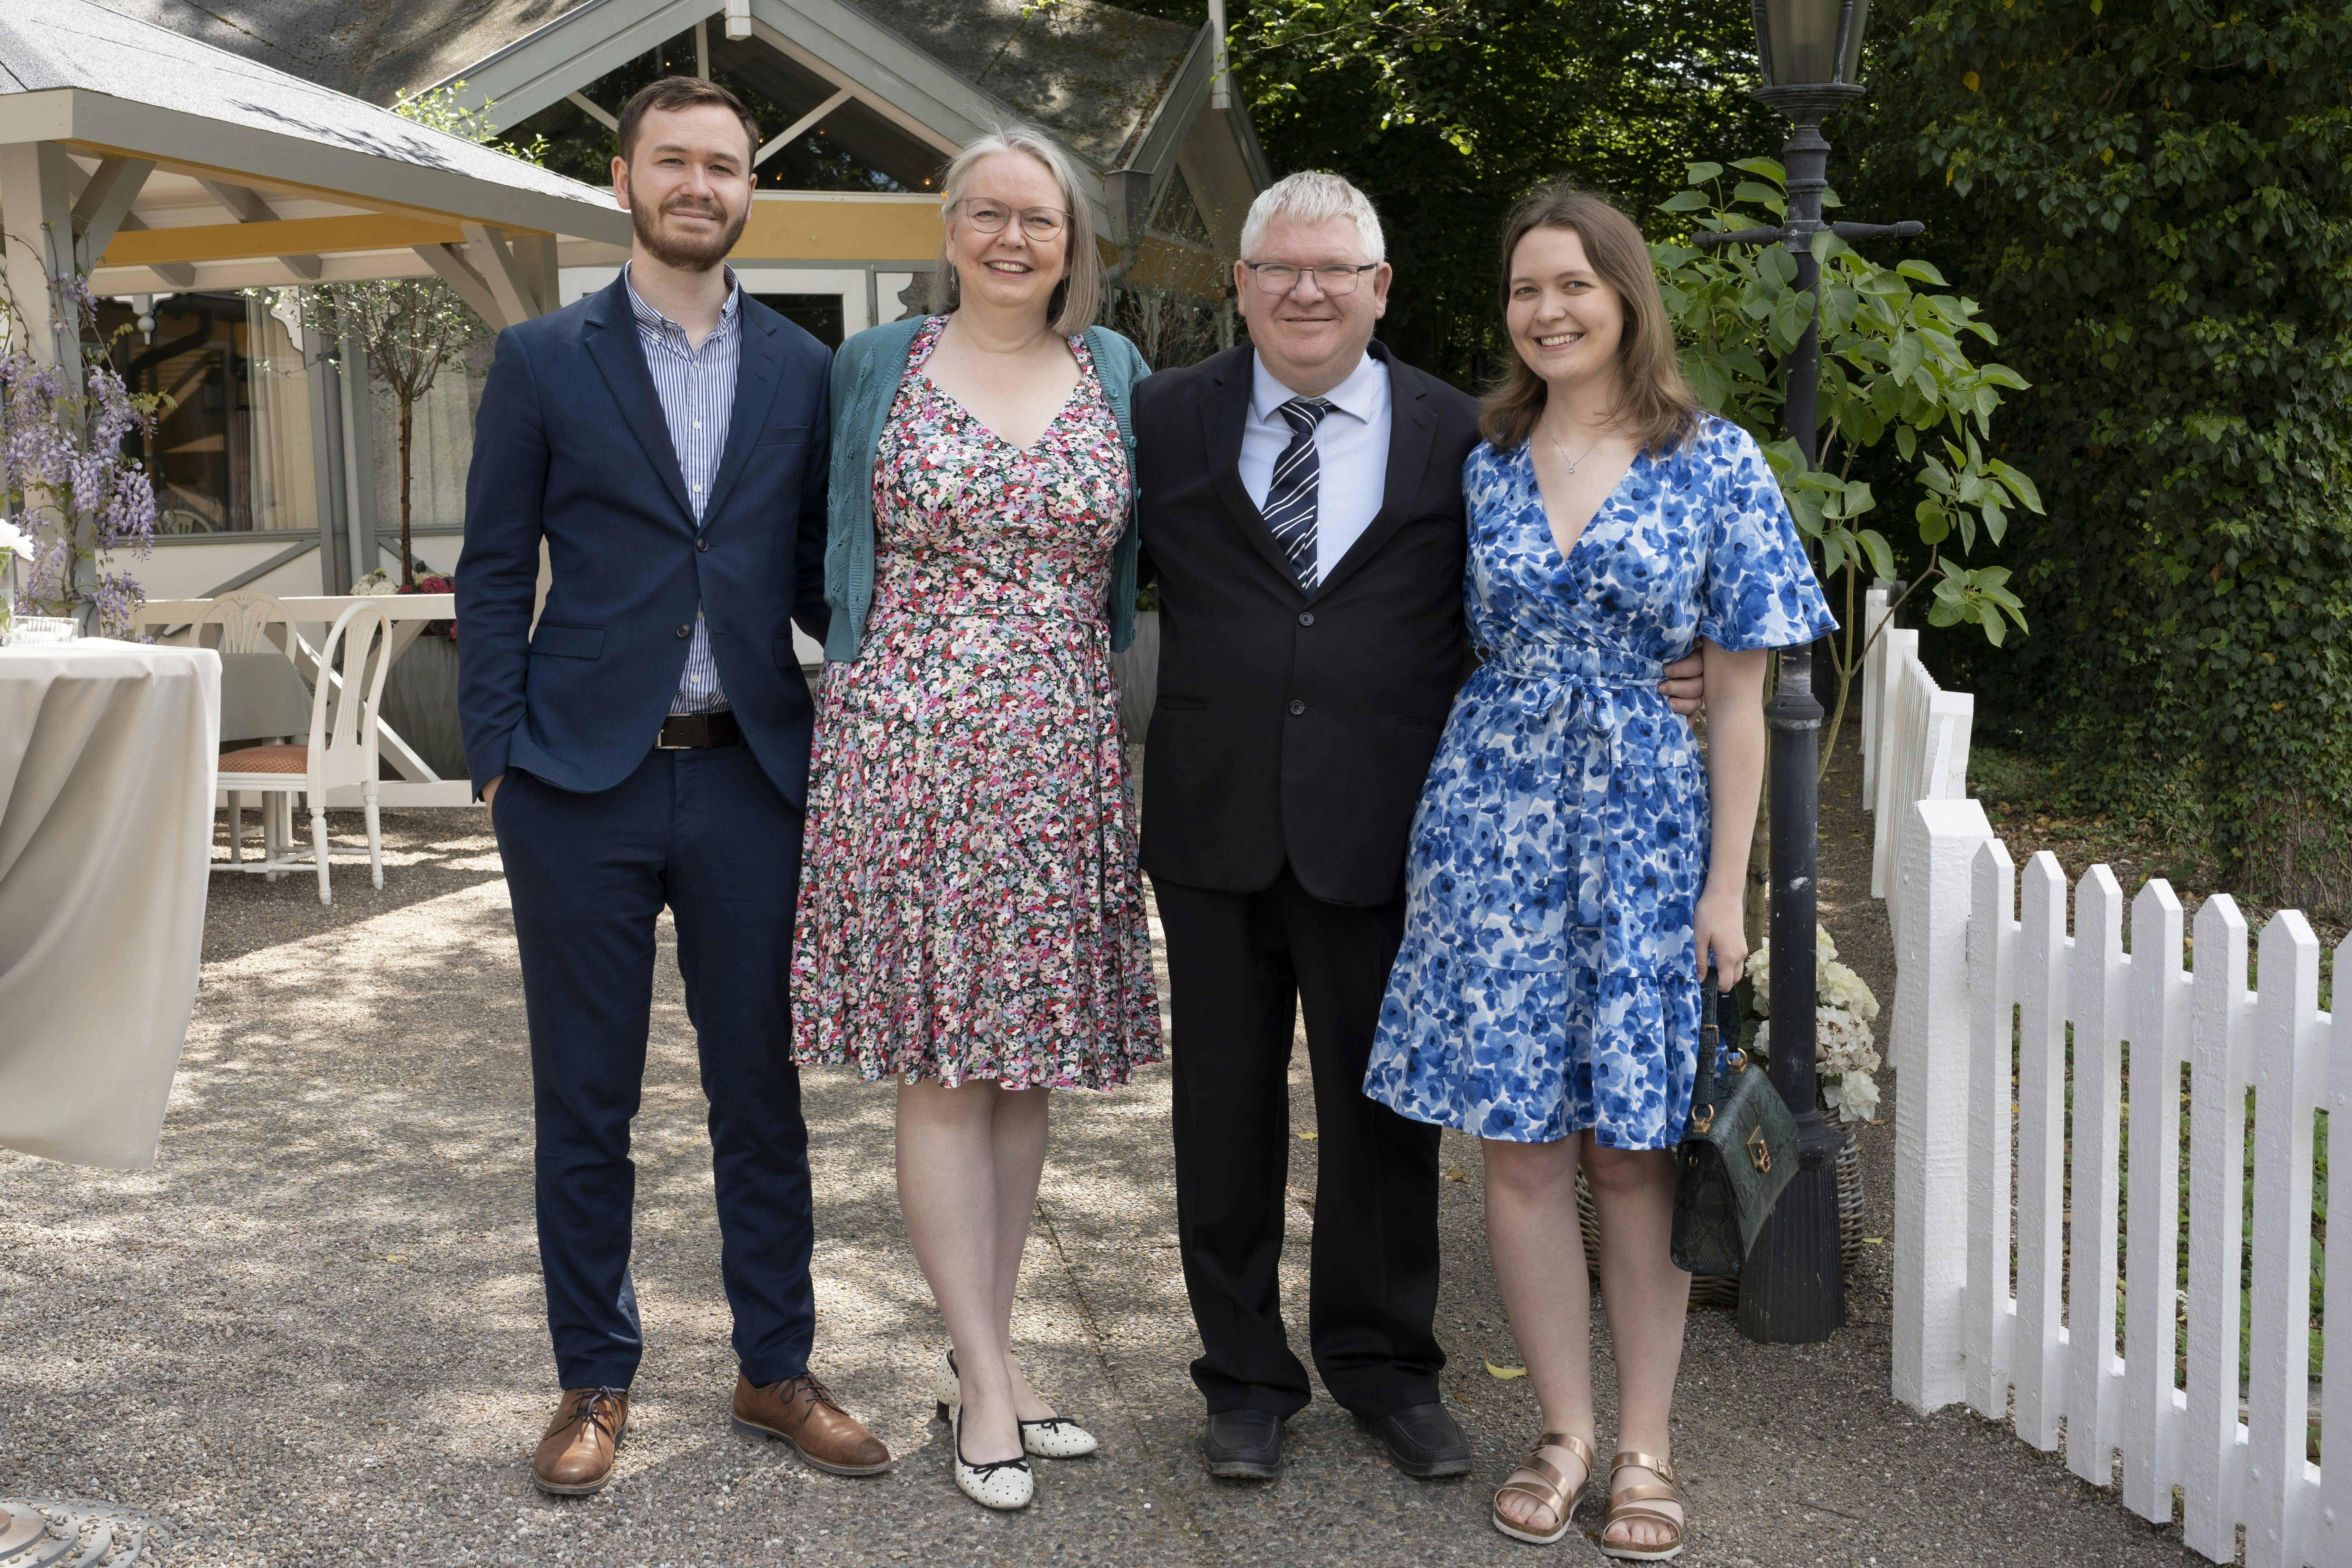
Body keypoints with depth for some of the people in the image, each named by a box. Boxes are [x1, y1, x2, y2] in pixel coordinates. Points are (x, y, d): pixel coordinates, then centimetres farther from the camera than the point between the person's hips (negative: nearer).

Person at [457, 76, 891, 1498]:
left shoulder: (805, 369, 8)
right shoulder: (544, 361, 3)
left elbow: (819, 570, 11)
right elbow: (495, 572, 3)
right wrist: (497, 761, -5)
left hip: (748, 778, 1)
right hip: (583, 786, -1)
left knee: (762, 1093, 9)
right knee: (586, 1104, 8)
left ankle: (777, 1369, 24)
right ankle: (597, 1381, 23)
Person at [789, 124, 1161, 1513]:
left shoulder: (1114, 370, 10)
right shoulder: (878, 366, 5)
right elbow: (842, 553, 12)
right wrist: (868, 694, 8)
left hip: (1063, 758, 3)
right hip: (913, 746, -2)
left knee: (1027, 1059, 7)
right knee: (942, 1061, -1)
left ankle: (989, 1359, 20)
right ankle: (987, 1382, 7)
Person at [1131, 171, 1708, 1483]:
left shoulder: (1459, 436, 2)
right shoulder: (1168, 420, 4)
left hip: (1380, 830, -1)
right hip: (1215, 826, 1)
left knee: (1385, 1104, 10)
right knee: (1228, 1107, 10)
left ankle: (1386, 1361, 30)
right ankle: (1247, 1375, 27)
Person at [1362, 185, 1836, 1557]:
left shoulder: (1717, 464, 0)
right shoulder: (1482, 464, 6)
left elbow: (1738, 693, -1)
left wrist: (1727, 885, -5)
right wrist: (1455, 813, 5)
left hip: (1645, 814, -2)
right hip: (1495, 814, 2)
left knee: (1637, 1147, 3)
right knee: (1520, 1143, 3)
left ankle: (1646, 1447, 16)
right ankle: (1567, 1432, 17)